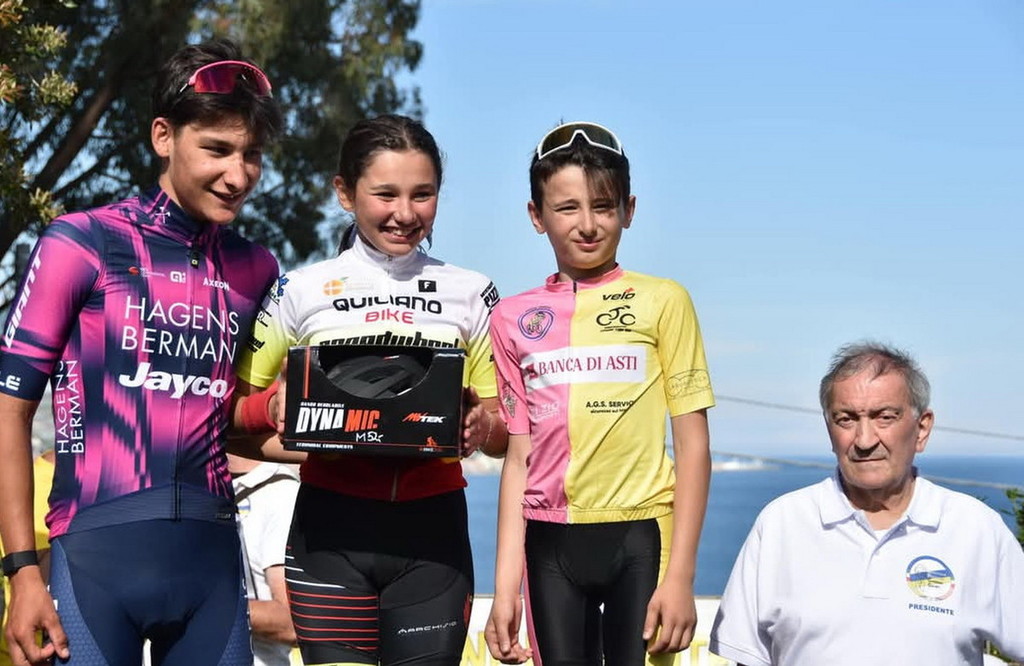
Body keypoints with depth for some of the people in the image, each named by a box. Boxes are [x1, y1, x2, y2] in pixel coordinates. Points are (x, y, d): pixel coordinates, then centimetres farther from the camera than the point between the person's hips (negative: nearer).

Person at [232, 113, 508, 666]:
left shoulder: (470, 294, 7)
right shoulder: (302, 291, 3)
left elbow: (505, 429, 8)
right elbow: (232, 407, 6)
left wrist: (484, 426, -14)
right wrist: (274, 407, -15)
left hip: (432, 528, 1)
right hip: (332, 526, -1)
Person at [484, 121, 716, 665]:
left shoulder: (662, 302, 1)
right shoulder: (516, 318, 9)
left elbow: (693, 445, -2)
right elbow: (519, 456, 10)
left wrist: (679, 576, -8)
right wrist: (505, 584, 5)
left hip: (640, 536, -3)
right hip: (551, 541, 3)